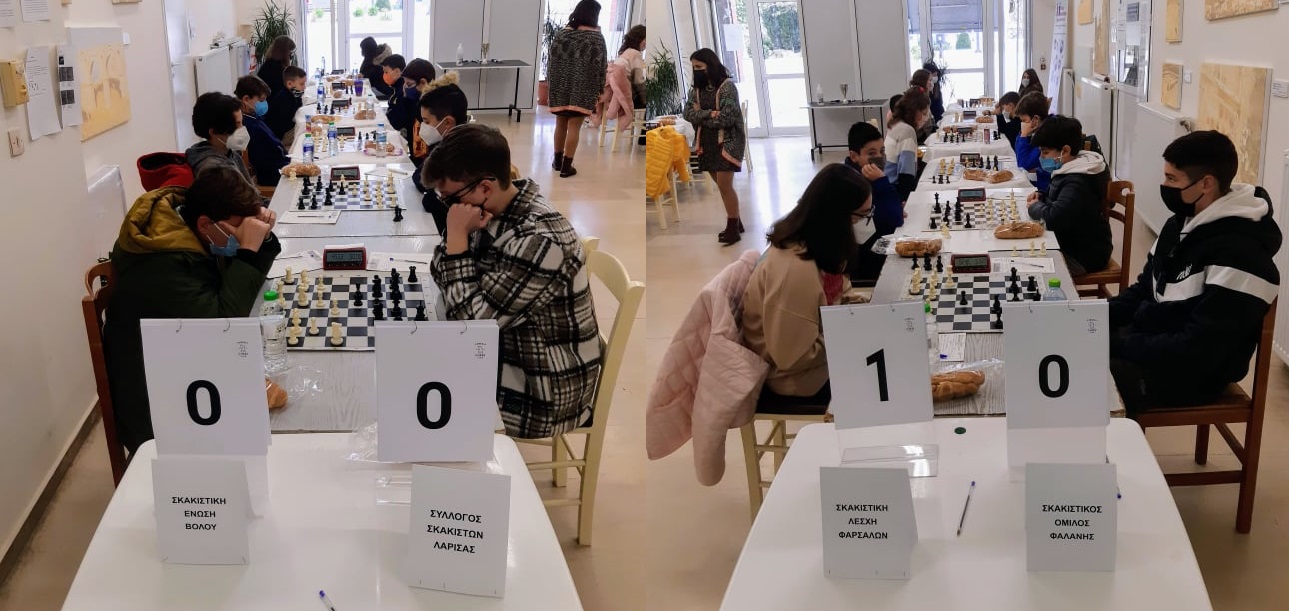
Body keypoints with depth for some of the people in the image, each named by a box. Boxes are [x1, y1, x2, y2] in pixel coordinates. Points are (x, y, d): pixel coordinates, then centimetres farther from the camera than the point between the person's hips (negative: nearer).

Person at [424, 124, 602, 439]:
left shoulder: (539, 241, -29)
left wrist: (457, 236, -21)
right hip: (508, 359, 8)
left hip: (541, 395, -8)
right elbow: (441, 271, 5)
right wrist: (459, 236, -14)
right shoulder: (495, 211, -2)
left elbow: (468, 322, -24)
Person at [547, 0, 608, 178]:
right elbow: (600, 67, -6)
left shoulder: (562, 33, 4)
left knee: (561, 124, 16)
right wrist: (600, 90, 2)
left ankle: (558, 161, 27)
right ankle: (566, 166, 2)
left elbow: (551, 61, 6)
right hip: (582, 90, -4)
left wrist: (550, 83, 15)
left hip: (561, 87, 4)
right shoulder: (596, 37, -5)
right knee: (574, 127, 0)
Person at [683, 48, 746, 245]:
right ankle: (735, 222, 25)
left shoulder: (727, 86, -12)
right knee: (721, 185, 13)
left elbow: (727, 117, -19)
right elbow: (688, 113, -2)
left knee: (725, 186, -8)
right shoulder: (697, 88, 7)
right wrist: (709, 114, -19)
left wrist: (701, 117, -9)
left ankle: (733, 228, 2)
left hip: (726, 142, -7)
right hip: (707, 142, 7)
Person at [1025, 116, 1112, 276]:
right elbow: (1058, 198, 27)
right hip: (1071, 245, 10)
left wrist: (1034, 207, -16)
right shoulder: (1071, 172, 7)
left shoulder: (1078, 183, -25)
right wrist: (1041, 197, 6)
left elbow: (1054, 218, -36)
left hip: (1084, 257, -10)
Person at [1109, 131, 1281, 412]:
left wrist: (1114, 346, -23)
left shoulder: (1238, 254, -22)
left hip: (1189, 373, -9)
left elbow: (1197, 349, -25)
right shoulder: (1181, 224, 8)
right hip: (1148, 341, 9)